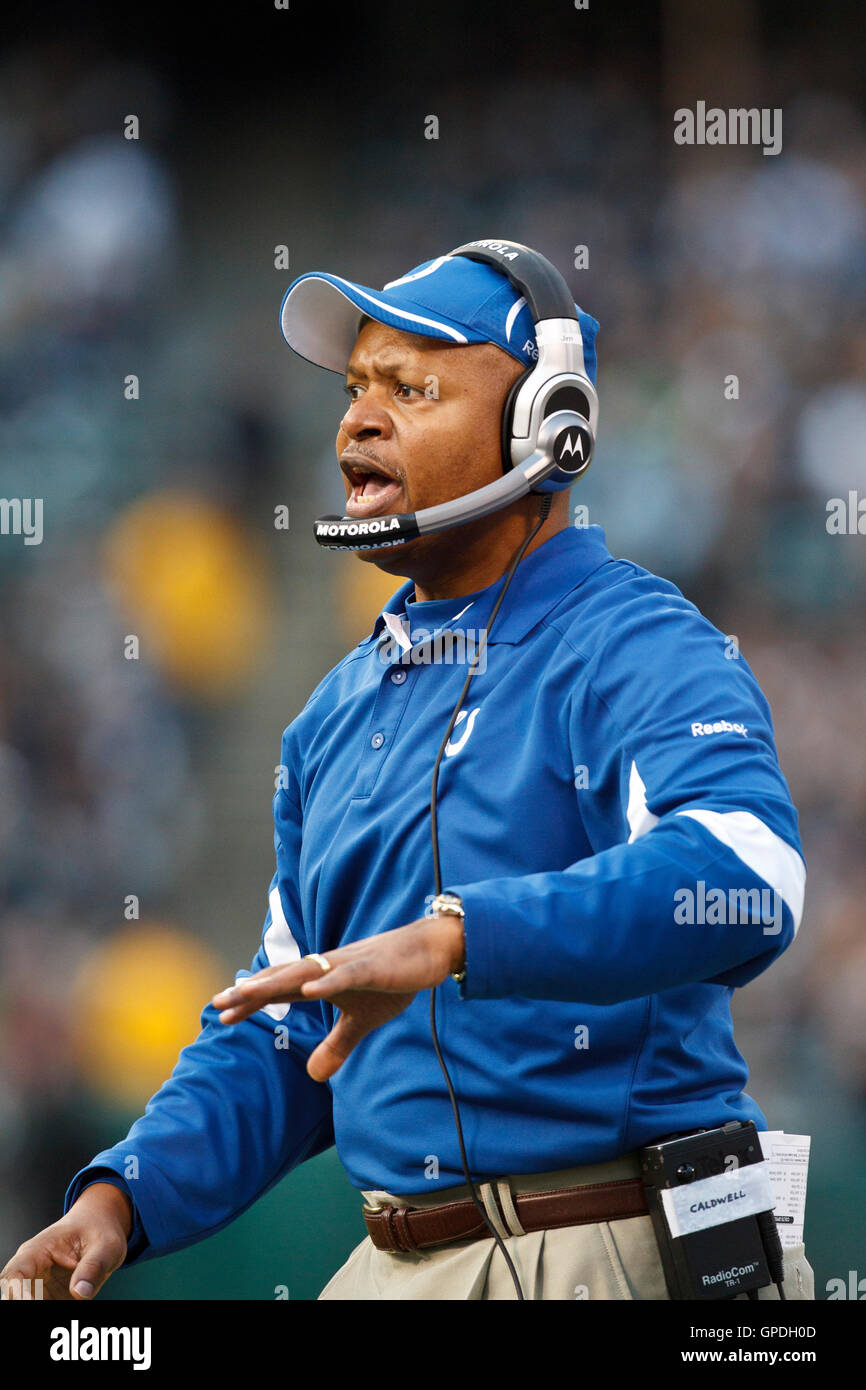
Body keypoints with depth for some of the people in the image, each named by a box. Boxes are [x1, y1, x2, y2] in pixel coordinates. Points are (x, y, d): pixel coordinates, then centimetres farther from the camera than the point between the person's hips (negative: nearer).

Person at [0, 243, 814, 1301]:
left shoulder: (637, 651, -8)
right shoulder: (338, 717, 17)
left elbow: (746, 876, -28)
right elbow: (289, 1034, 20)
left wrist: (454, 938, -36)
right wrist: (123, 1196, 4)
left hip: (612, 1255, -7)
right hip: (396, 1264, 7)